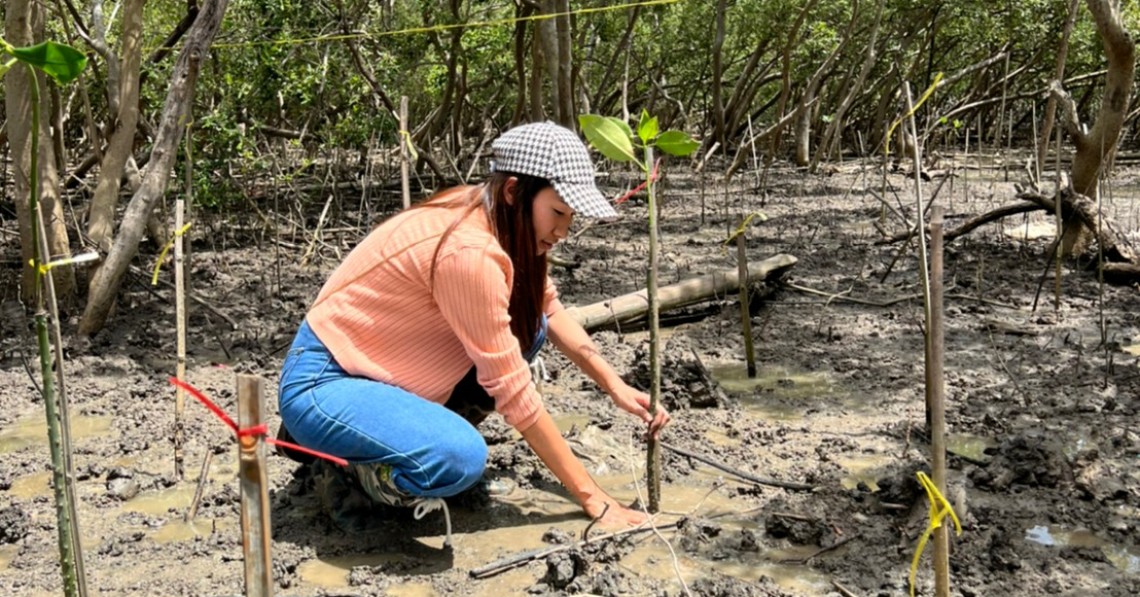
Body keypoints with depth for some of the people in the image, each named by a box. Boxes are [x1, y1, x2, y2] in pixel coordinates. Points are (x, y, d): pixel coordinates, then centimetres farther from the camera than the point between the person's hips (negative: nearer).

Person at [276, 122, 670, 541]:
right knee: (461, 460, -34)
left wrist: (615, 386, -1)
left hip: (379, 371, 9)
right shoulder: (469, 251, -29)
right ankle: (356, 463, -2)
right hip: (321, 384, -9)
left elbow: (550, 310, 11)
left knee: (528, 324, 2)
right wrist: (592, 498, -19)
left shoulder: (496, 221, -3)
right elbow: (514, 393, -26)